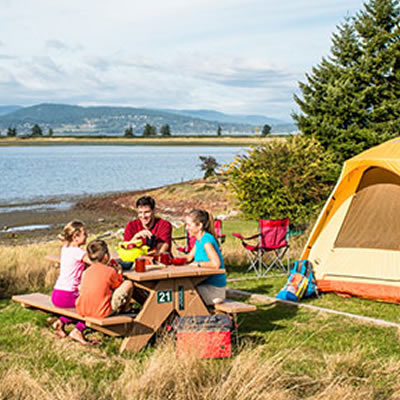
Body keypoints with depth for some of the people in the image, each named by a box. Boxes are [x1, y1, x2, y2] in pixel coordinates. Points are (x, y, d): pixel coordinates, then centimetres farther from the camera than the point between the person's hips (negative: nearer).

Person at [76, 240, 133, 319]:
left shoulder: (86, 272, 7)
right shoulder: (110, 271, -6)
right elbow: (119, 287, 9)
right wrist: (119, 273, 25)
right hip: (101, 313, -6)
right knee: (128, 284, 3)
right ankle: (124, 309, 23)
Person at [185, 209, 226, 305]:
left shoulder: (206, 240, -20)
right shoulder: (199, 240, 9)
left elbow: (216, 264, -32)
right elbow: (189, 257, 20)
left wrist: (198, 263, -17)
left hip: (215, 289, -9)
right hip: (206, 285, 9)